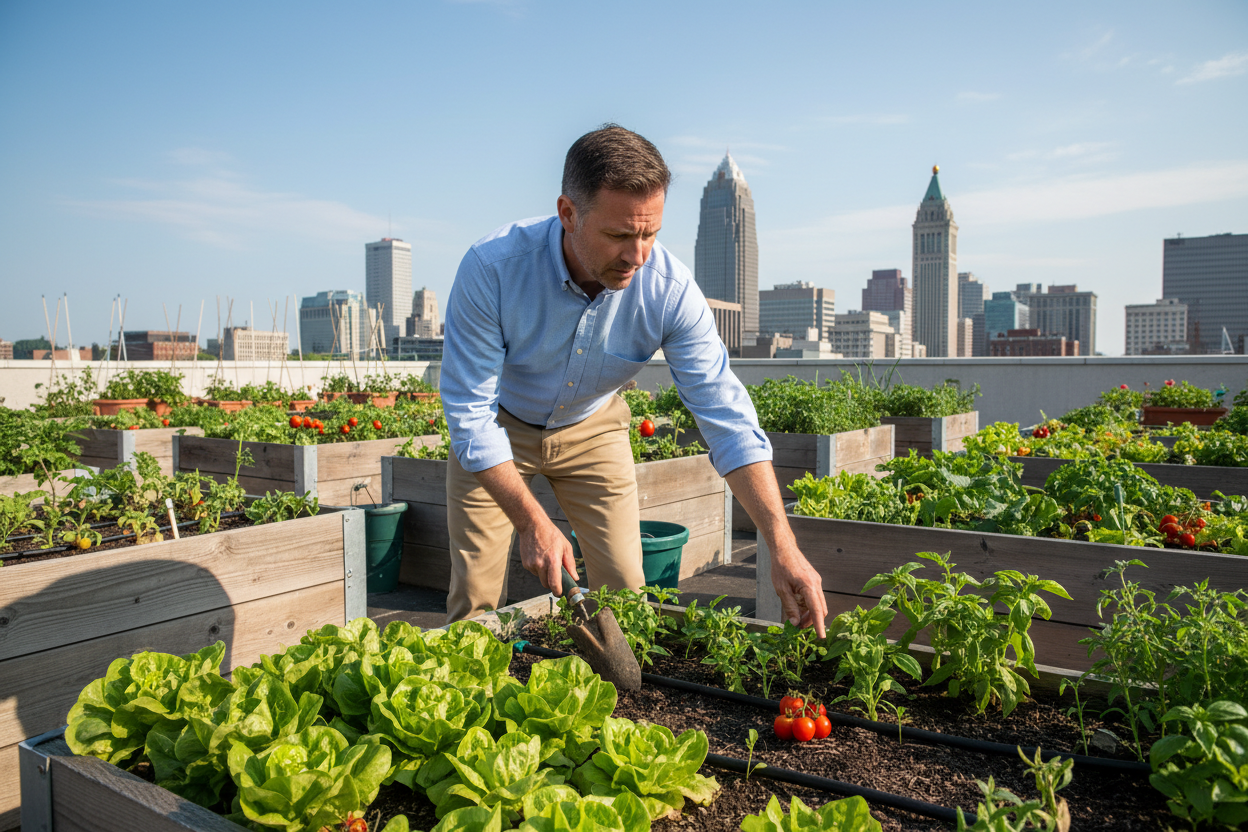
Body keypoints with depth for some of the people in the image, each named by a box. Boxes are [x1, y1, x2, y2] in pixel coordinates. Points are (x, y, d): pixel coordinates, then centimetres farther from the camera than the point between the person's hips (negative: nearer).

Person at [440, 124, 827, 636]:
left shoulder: (670, 289, -28)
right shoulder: (492, 268, -33)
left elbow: (727, 417, -26)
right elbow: (470, 411, -27)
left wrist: (783, 547, -33)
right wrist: (532, 522, -32)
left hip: (592, 427, 2)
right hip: (498, 427, -1)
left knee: (624, 591, -1)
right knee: (477, 598, -2)